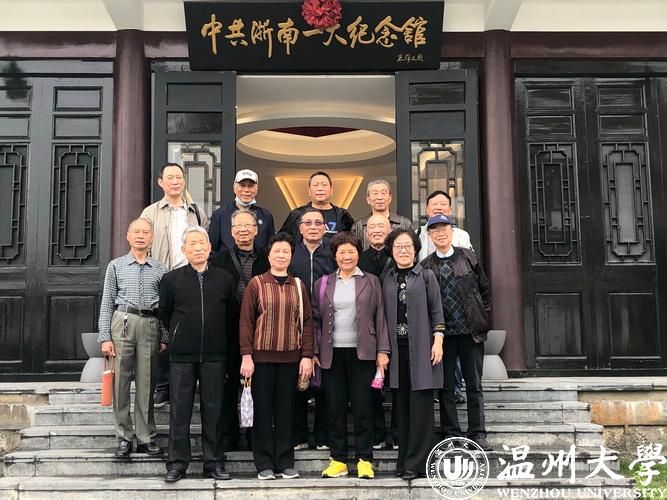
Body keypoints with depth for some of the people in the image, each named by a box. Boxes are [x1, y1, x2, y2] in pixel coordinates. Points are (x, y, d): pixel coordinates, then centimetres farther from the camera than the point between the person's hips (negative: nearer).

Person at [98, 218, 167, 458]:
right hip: (123, 321, -1)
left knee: (146, 384, 3)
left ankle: (146, 438, 10)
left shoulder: (159, 269, 12)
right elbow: (107, 303, 6)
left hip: (150, 325, 1)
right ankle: (124, 437, 7)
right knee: (121, 382, -1)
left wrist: (165, 338, 5)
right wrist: (105, 337, -2)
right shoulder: (116, 266, 10)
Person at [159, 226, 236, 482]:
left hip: (214, 355, 1)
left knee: (213, 409, 5)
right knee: (179, 409, 2)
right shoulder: (171, 279, 2)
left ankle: (214, 463, 15)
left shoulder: (224, 279, 5)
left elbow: (232, 313, 15)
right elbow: (164, 314, 12)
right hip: (181, 355, -1)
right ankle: (177, 463, 13)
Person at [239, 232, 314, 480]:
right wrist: (246, 355, -9)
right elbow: (245, 321, -2)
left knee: (286, 410, 7)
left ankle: (286, 463, 16)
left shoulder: (298, 286, 8)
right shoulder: (256, 284, 1)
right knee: (263, 410, 4)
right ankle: (264, 464, 13)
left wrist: (307, 355, 0)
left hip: (290, 358, 2)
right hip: (262, 357, -2)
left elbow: (307, 321, 7)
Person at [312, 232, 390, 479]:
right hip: (332, 354, 2)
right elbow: (316, 320, 10)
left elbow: (380, 318, 4)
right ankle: (338, 460, 15)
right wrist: (313, 352, 3)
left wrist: (383, 350, -3)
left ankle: (364, 460, 11)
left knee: (362, 408, 1)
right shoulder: (323, 284, 10)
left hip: (362, 353, -2)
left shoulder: (371, 282, 6)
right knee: (335, 409, 6)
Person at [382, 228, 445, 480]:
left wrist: (437, 341, -6)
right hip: (397, 348, 3)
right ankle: (404, 460, 14)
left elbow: (436, 311, 3)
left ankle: (416, 462, 0)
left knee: (421, 404, -4)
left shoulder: (426, 276, 6)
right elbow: (383, 315, 12)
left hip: (420, 346, -3)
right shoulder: (387, 279, 13)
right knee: (402, 405, 7)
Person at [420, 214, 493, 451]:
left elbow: (485, 288, 12)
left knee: (474, 385, 5)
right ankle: (450, 434, 14)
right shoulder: (425, 266, 2)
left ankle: (477, 434, 13)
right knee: (446, 386, 5)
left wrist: (483, 315, 6)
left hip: (471, 331, 1)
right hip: (442, 333, 0)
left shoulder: (468, 257, 5)